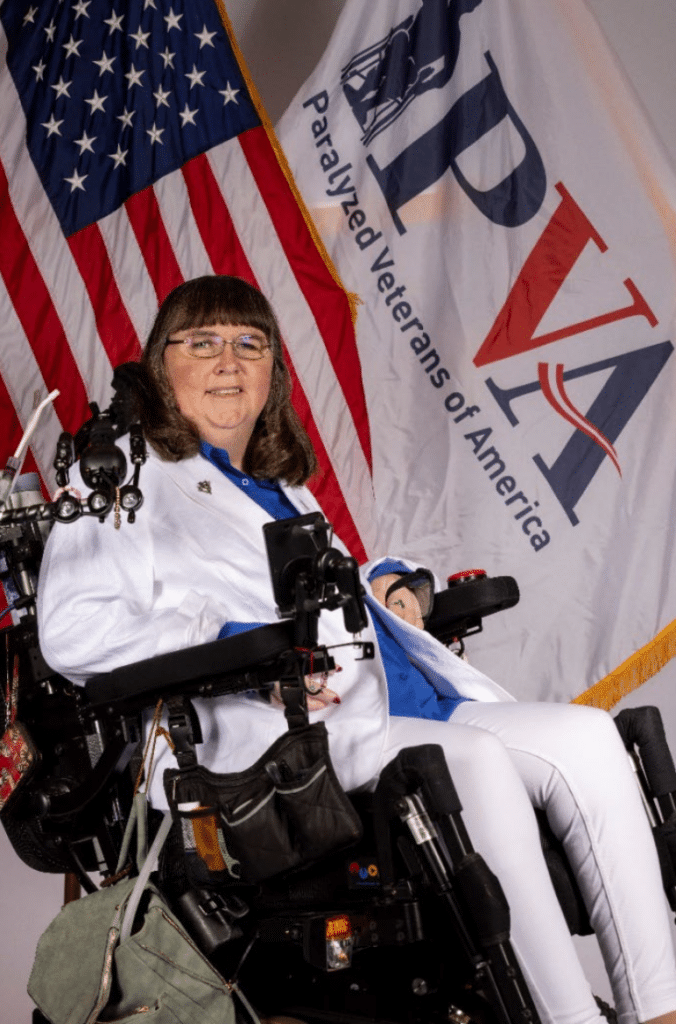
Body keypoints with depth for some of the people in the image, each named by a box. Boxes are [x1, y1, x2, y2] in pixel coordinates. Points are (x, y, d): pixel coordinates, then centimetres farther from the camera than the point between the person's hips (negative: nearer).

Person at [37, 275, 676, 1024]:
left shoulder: (283, 486, 31)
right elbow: (72, 632, -7)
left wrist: (382, 582, 16)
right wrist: (241, 650, -16)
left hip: (408, 706, 8)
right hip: (274, 738, -8)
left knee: (589, 736, -13)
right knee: (474, 760, -32)